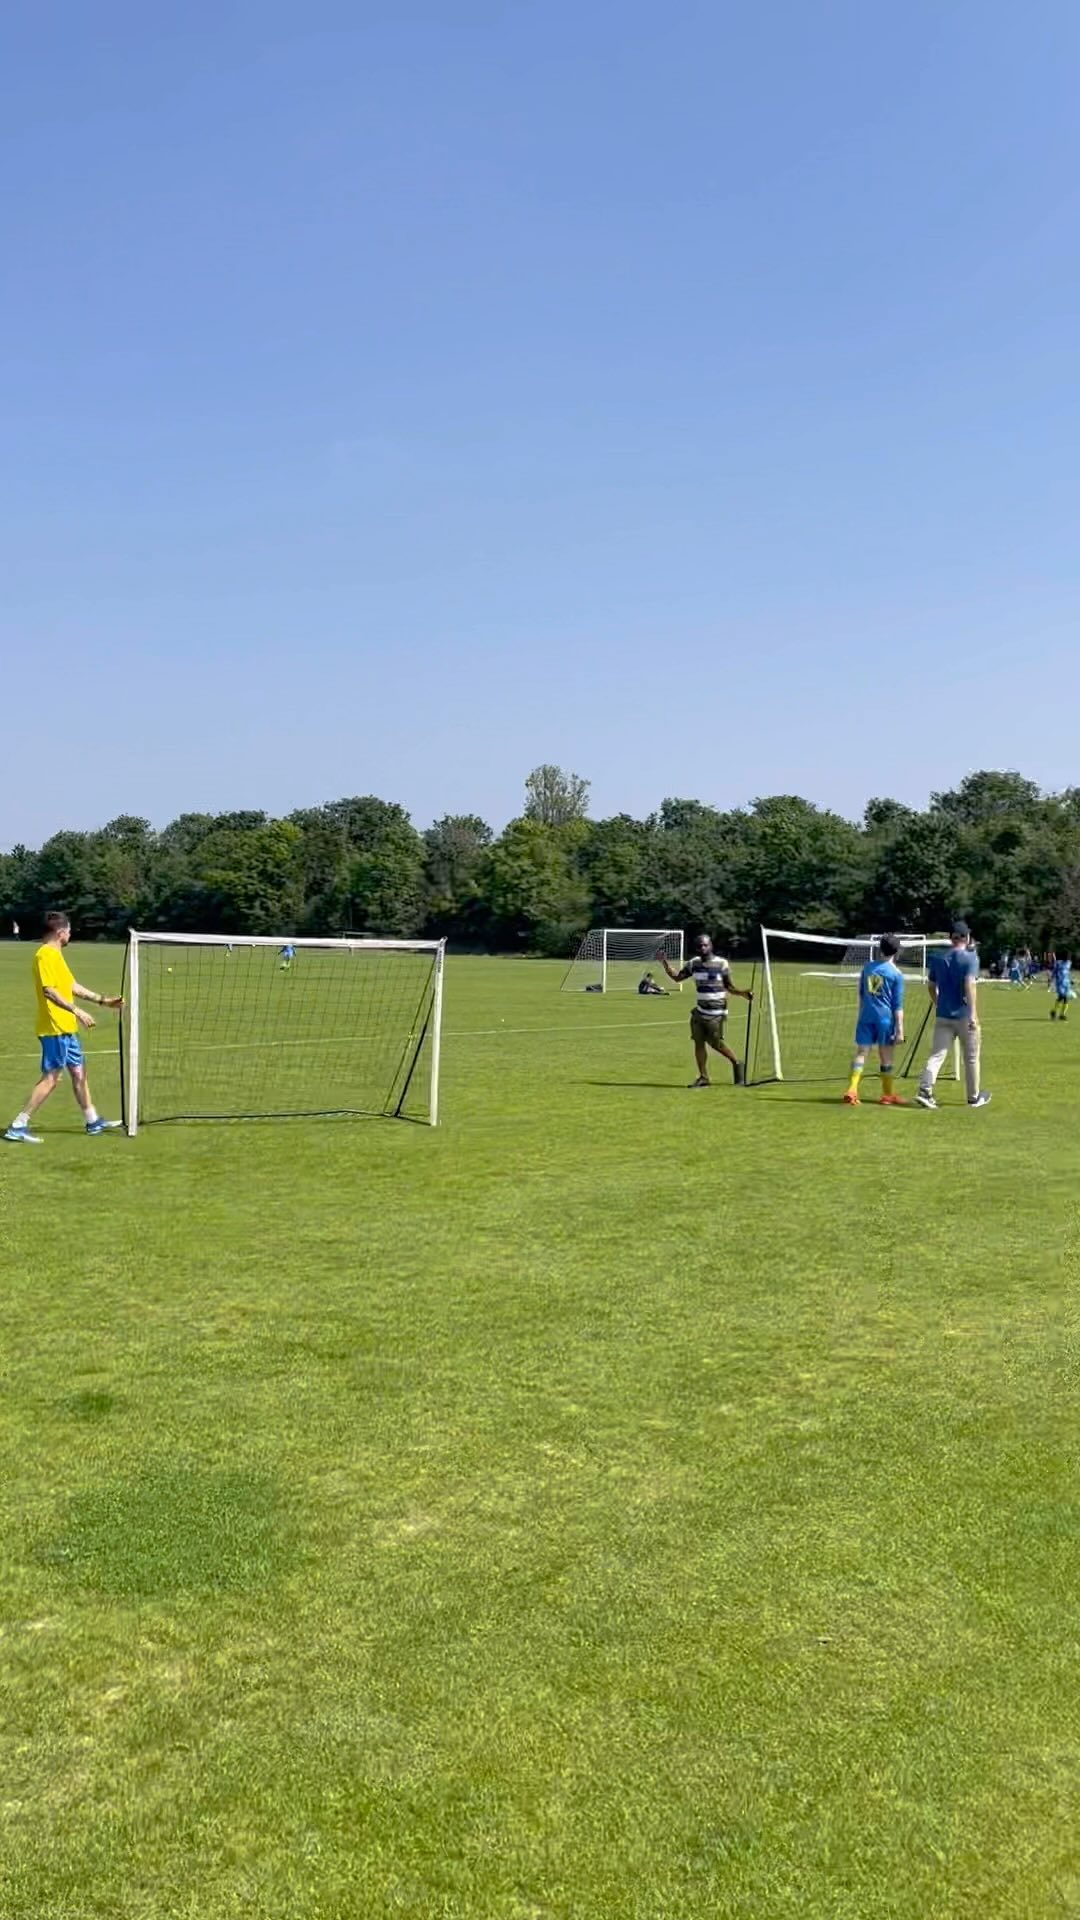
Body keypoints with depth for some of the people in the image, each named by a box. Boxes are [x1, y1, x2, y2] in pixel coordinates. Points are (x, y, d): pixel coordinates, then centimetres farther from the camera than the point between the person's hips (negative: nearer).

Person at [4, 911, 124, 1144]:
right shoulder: (45, 955, -15)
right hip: (54, 1029, -10)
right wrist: (76, 1011, -27)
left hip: (67, 1028, 10)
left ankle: (93, 1121, 25)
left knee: (79, 1072, 15)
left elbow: (73, 987, 22)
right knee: (50, 1078, -8)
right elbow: (49, 991, -24)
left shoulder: (55, 955, 16)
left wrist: (103, 1000, 22)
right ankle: (17, 1127, -4)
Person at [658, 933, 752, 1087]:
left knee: (716, 1043, -4)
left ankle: (736, 1063, 21)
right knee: (698, 1042, 0)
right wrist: (665, 962, 0)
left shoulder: (721, 964, -8)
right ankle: (703, 1077, 8)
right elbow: (676, 977, 13)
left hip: (716, 1012, -5)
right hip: (700, 1011, 5)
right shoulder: (694, 963, 4)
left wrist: (743, 993, -19)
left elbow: (729, 987, -1)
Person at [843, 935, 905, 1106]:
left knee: (861, 1053, 1)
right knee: (886, 1058, 8)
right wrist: (900, 1030, -4)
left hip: (866, 1016, 3)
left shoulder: (867, 967, 8)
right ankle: (887, 1095, 19)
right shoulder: (896, 974, -5)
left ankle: (851, 1091, -14)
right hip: (885, 1018, -3)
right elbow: (898, 1006, -6)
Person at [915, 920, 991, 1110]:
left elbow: (931, 986, 14)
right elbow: (970, 985, -19)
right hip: (964, 1015, -4)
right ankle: (974, 1097, 20)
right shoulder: (970, 957, -8)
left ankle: (924, 1091, -16)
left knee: (937, 1055, 1)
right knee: (971, 1058, 10)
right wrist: (973, 1013, -21)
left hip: (942, 1015, 4)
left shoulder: (938, 958, 7)